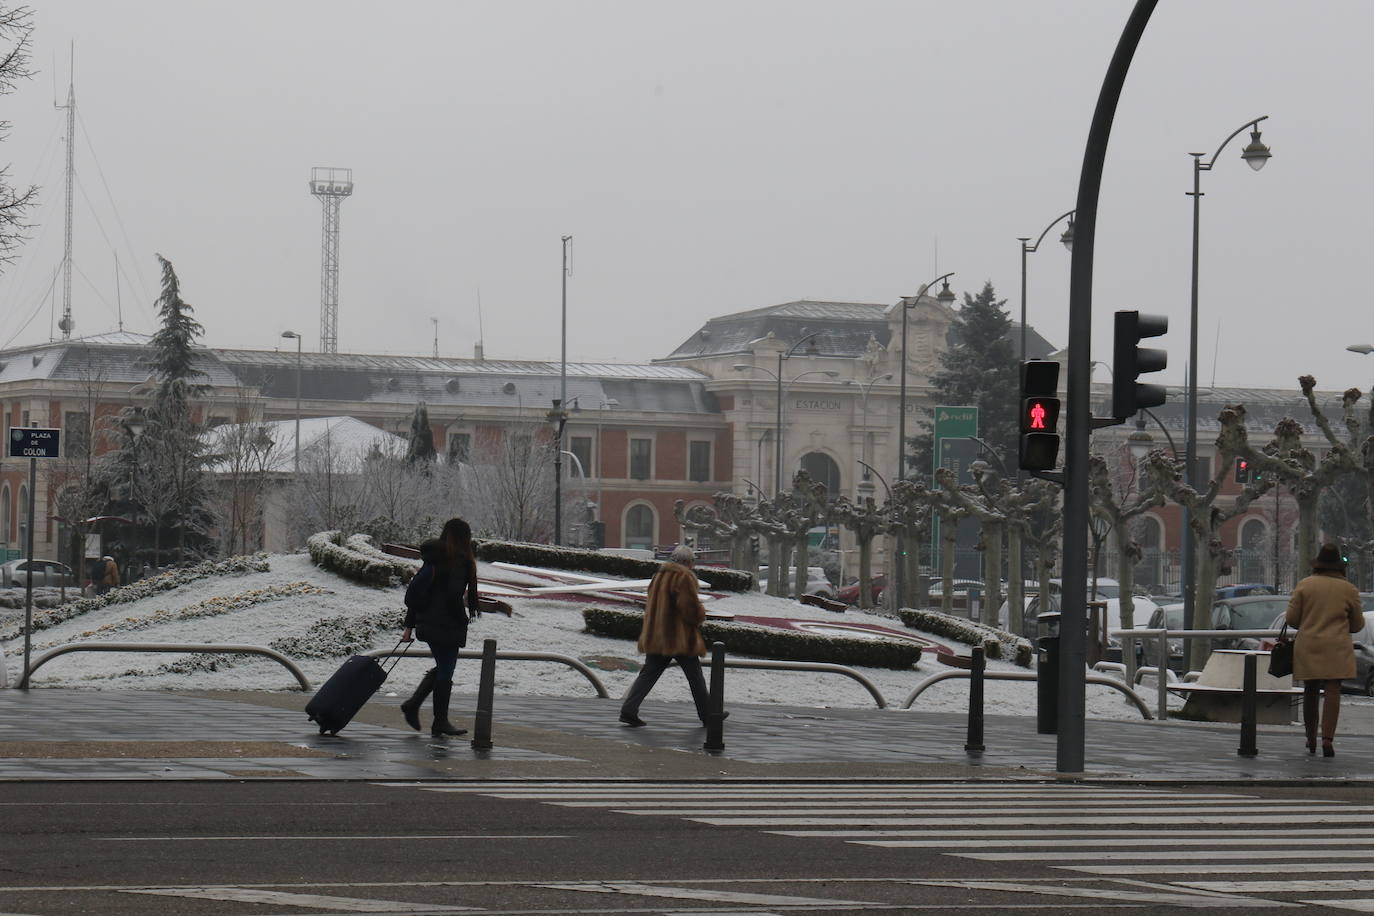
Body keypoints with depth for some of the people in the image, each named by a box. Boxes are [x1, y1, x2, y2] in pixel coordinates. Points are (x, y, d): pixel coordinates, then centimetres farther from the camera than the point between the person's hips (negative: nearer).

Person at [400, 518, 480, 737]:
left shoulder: (432, 560, 9)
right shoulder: (460, 561, -13)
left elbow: (413, 590, 11)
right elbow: (453, 596, -20)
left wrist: (409, 625, 16)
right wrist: (463, 620, -5)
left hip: (427, 625, 7)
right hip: (447, 626, -7)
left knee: (441, 668, 22)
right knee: (445, 672, 2)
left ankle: (412, 704, 14)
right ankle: (440, 723, 9)